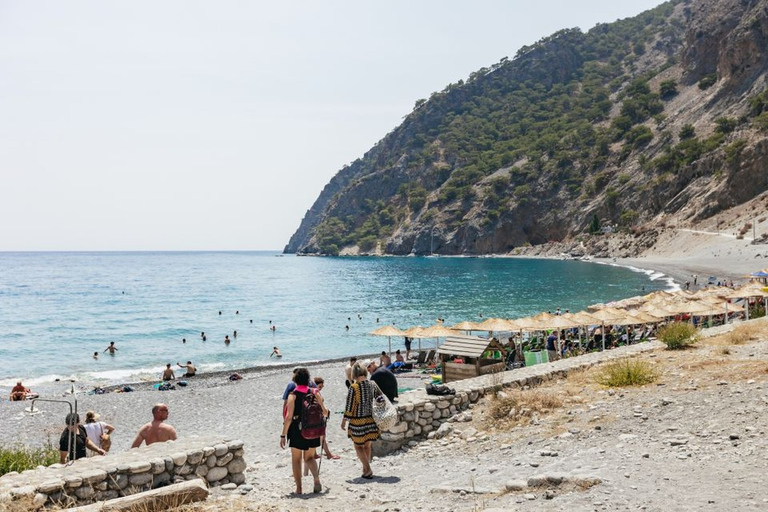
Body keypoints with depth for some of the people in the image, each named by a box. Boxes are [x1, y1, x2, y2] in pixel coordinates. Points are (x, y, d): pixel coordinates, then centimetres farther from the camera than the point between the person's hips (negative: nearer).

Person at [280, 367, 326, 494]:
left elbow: (289, 417, -15)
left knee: (296, 459, 14)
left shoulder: (293, 396, -11)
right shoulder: (314, 394, -2)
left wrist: (283, 435, -10)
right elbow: (325, 412, 2)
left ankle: (299, 488, 14)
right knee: (309, 458, 18)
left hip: (296, 431, -3)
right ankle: (316, 478, -9)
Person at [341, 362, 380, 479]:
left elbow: (349, 406, -13)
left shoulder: (354, 387, -16)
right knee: (367, 445, 17)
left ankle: (368, 469, -3)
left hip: (358, 421, -5)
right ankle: (366, 469, 25)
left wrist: (344, 420, -1)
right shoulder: (372, 384, -1)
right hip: (371, 419, 5)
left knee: (358, 445, 7)